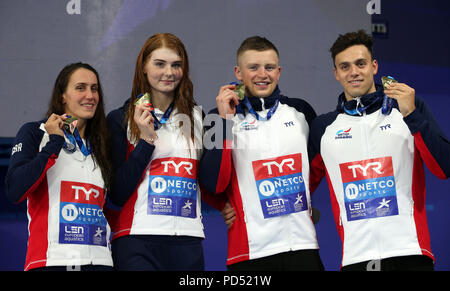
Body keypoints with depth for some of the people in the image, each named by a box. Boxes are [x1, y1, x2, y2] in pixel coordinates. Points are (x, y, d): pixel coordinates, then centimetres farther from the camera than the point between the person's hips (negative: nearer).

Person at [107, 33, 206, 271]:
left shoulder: (197, 117, 12)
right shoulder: (120, 119, 3)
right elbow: (117, 195, -5)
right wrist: (146, 140, -10)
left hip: (188, 241, 3)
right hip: (137, 240, -3)